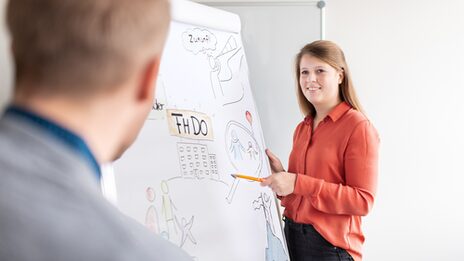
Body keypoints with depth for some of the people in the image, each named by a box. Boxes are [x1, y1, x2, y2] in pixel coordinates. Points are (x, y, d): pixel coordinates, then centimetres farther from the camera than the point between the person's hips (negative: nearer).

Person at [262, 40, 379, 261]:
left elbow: (363, 201, -17)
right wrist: (280, 176, -4)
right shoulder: (302, 128, 8)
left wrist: (297, 183, -22)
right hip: (292, 235, 6)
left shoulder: (358, 127, -12)